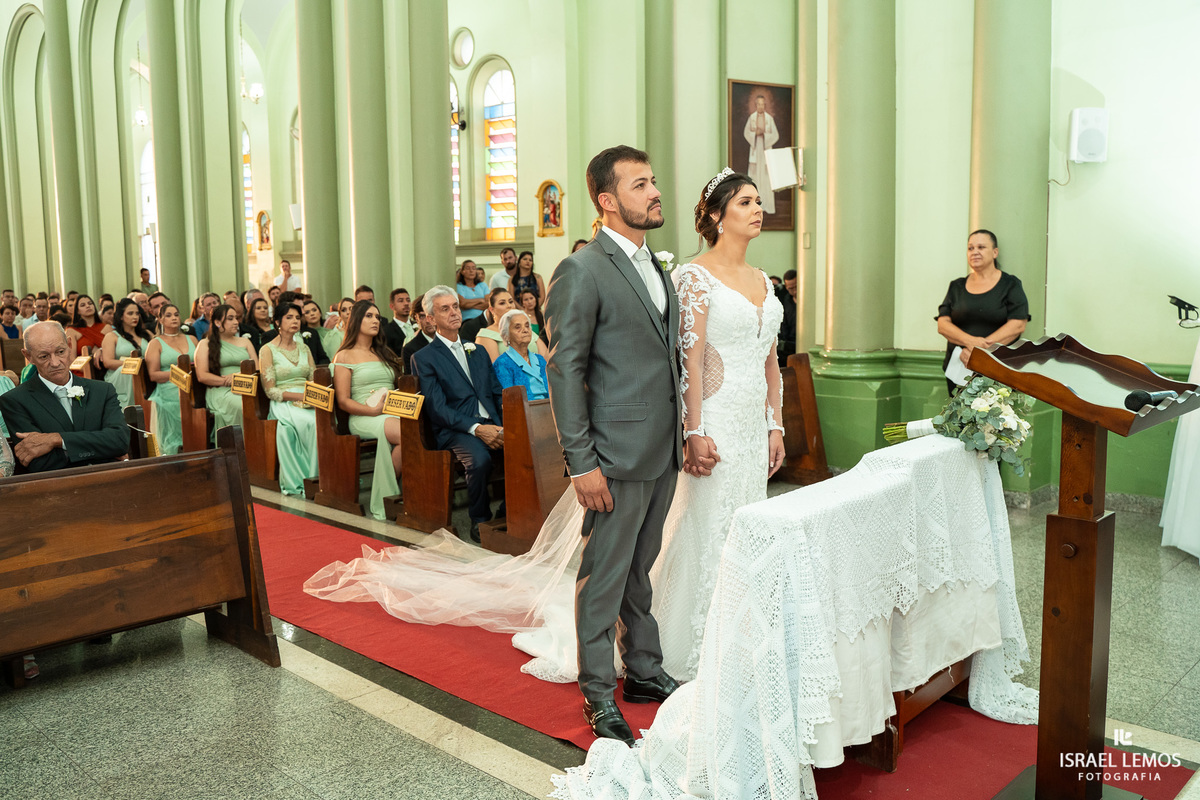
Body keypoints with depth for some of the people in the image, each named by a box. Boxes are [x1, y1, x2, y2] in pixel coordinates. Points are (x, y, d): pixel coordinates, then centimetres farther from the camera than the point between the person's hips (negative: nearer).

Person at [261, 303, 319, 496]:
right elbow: (270, 390, -4)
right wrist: (298, 396, -17)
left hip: (307, 401, 4)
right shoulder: (268, 350, 3)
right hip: (282, 403, -4)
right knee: (311, 422, -35)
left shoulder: (304, 348, 20)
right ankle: (307, 480, -26)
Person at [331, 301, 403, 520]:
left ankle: (385, 484, -17)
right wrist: (373, 410, -16)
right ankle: (387, 492, -16)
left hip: (394, 413, 5)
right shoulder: (345, 356, 8)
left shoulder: (385, 353, 25)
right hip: (363, 418, -5)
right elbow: (343, 401, 0)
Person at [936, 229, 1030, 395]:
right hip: (959, 367, 3)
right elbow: (943, 325, 5)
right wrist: (970, 341, -14)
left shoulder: (1010, 284, 6)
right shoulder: (957, 286, 15)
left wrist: (982, 347, -16)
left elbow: (1017, 325, -5)